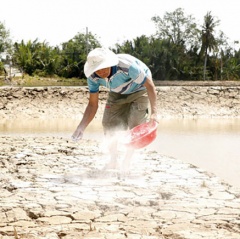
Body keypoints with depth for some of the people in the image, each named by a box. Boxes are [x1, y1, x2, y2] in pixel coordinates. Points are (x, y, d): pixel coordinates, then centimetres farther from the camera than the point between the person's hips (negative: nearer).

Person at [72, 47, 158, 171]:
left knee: (135, 125, -18)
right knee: (109, 124, -9)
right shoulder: (93, 77, -25)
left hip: (139, 90, -4)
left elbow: (150, 86, -32)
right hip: (117, 94, 4)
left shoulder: (127, 65, -41)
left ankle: (127, 161, 1)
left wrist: (154, 112, -41)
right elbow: (92, 104, -14)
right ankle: (113, 160, 13)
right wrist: (81, 127, -28)